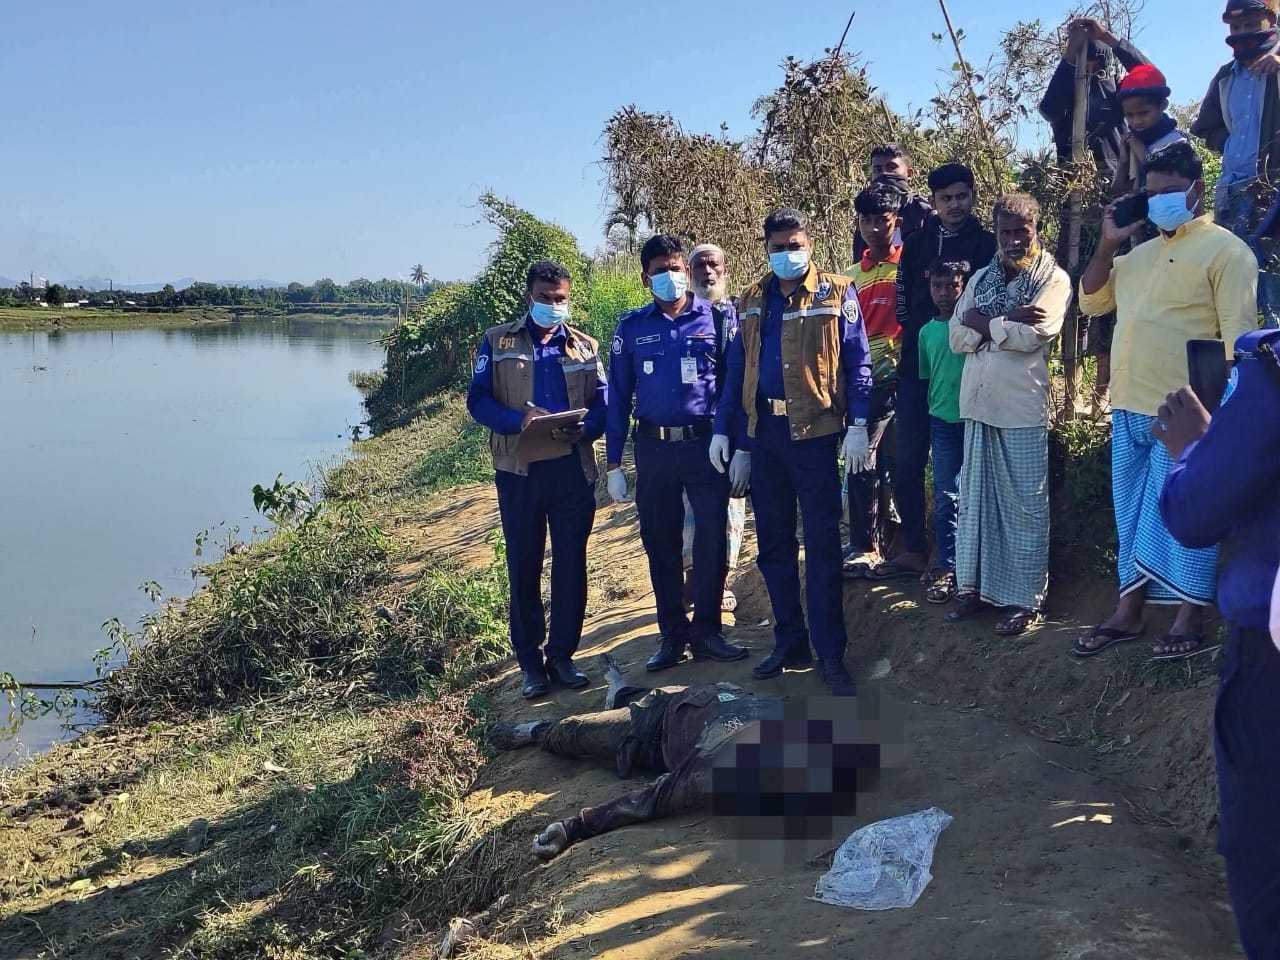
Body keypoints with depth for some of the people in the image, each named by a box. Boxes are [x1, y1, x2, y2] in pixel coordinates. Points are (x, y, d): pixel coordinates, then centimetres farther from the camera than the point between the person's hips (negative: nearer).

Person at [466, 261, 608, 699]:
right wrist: (519, 420, -20)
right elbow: (478, 399, -2)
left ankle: (562, 655, 18)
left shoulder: (585, 347, 10)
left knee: (571, 565, 4)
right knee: (523, 566, 5)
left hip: (572, 468, 2)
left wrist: (582, 430, -18)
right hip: (519, 470, -1)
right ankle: (530, 662, 15)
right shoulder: (498, 342, 5)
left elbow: (602, 406, 4)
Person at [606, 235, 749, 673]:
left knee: (711, 541, -2)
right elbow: (618, 396, 7)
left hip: (707, 444, -2)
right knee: (660, 543, 7)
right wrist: (613, 464, 3)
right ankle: (672, 635, 18)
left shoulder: (715, 318, 2)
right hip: (654, 449, 2)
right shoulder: (631, 326, 7)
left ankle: (706, 632, 11)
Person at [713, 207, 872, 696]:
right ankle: (789, 641, 22)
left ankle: (831, 653, 7)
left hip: (815, 431, -5)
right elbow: (736, 369, 12)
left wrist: (859, 425, -12)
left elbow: (857, 362, -4)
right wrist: (722, 429, 7)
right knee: (772, 542, 10)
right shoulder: (751, 301, 11)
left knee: (822, 545, -1)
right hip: (763, 433, 5)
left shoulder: (836, 294, -1)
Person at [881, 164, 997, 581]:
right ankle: (914, 550, 19)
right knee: (906, 464, 7)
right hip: (917, 366, 4)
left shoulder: (988, 244, 0)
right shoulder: (916, 243, 11)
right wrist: (919, 339, 4)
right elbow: (904, 304, 13)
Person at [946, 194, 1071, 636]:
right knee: (975, 498, 10)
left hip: (1023, 407, -5)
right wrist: (1006, 321, -11)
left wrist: (981, 321, -4)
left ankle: (1026, 598, 9)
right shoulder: (981, 278, 14)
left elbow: (1033, 335, -16)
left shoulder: (1054, 279, -1)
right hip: (977, 402, 5)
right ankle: (977, 586, 21)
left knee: (1025, 505, 1)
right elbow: (957, 337, 3)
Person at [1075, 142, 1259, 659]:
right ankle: (1128, 612, 22)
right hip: (1129, 410, 7)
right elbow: (1091, 300, 19)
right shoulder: (1141, 252, 17)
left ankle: (1189, 620, 12)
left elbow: (1238, 335, -11)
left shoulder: (1224, 249, -6)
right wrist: (1108, 243, 7)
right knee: (1133, 516, 13)